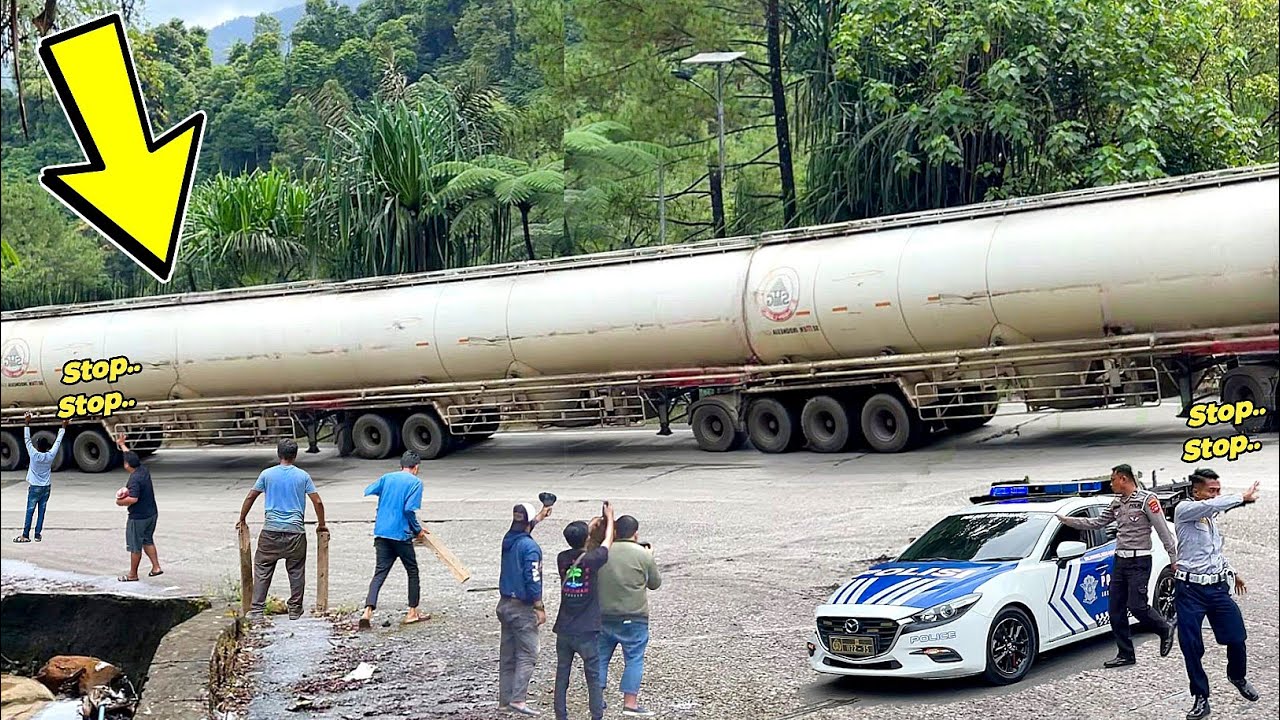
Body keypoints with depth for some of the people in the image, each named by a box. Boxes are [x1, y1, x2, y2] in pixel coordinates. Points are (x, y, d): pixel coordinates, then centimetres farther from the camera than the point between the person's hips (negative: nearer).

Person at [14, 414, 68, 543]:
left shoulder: (34, 454, -13)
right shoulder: (50, 456, -6)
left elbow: (27, 440, -6)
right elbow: (57, 442, 5)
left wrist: (26, 424, 0)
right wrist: (63, 427, 16)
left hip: (34, 487, -3)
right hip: (46, 488, 3)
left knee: (30, 511, -1)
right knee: (41, 512, 5)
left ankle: (25, 535, -2)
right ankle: (38, 535, 6)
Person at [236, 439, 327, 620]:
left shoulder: (267, 474, 3)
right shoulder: (303, 476, 1)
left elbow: (250, 497, 8)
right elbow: (317, 502, 0)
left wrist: (242, 520, 22)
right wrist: (321, 525, 13)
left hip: (271, 530, 0)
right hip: (295, 531, 0)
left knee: (262, 570, 6)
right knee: (296, 571, 11)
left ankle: (257, 610, 1)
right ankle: (295, 610, 15)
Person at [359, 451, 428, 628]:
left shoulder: (387, 477, 12)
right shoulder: (415, 482, -4)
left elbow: (367, 493, 10)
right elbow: (409, 509, -14)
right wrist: (418, 530, 0)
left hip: (381, 533, 4)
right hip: (401, 534, -4)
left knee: (379, 573, 2)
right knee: (413, 572, 14)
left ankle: (368, 612, -16)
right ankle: (412, 613, 18)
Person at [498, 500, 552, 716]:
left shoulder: (509, 540, 6)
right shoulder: (530, 547, -17)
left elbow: (523, 529, 29)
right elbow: (532, 579, -20)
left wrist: (540, 515, 44)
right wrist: (539, 608, -12)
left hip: (505, 604, 8)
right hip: (522, 608, -8)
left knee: (507, 654, 13)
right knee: (526, 655, -5)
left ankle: (504, 699, 16)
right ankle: (518, 699, -12)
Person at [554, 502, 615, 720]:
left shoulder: (562, 559, -1)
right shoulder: (591, 559, -13)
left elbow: (577, 549, 22)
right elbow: (607, 542, 6)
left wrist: (591, 525, 34)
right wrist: (609, 519, 24)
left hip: (564, 630, 4)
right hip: (587, 631, -4)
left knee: (562, 676, 10)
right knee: (594, 677, 4)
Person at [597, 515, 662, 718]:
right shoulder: (643, 555, -8)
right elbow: (655, 583, 5)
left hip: (603, 616, 4)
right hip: (634, 618, -4)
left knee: (601, 657, 13)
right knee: (634, 659, 2)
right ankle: (630, 703, -2)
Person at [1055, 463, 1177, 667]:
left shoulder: (1147, 499, -9)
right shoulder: (1116, 503, 13)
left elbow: (1163, 530, -11)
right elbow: (1096, 523, 20)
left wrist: (1174, 559, -14)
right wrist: (1067, 521, 15)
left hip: (1139, 561, -8)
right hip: (1119, 560, 8)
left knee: (1137, 606, -14)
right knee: (1115, 610, 3)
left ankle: (1165, 630, 13)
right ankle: (1126, 654, 10)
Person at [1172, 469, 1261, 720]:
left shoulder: (1211, 516, 15)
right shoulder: (1184, 509, -9)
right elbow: (1211, 505, -30)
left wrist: (1231, 572, 31)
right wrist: (1243, 499, -26)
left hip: (1218, 588, 6)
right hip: (1190, 590, -6)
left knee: (1236, 638, 4)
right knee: (1191, 647, -4)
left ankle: (1237, 677, 33)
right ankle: (1201, 698, 10)